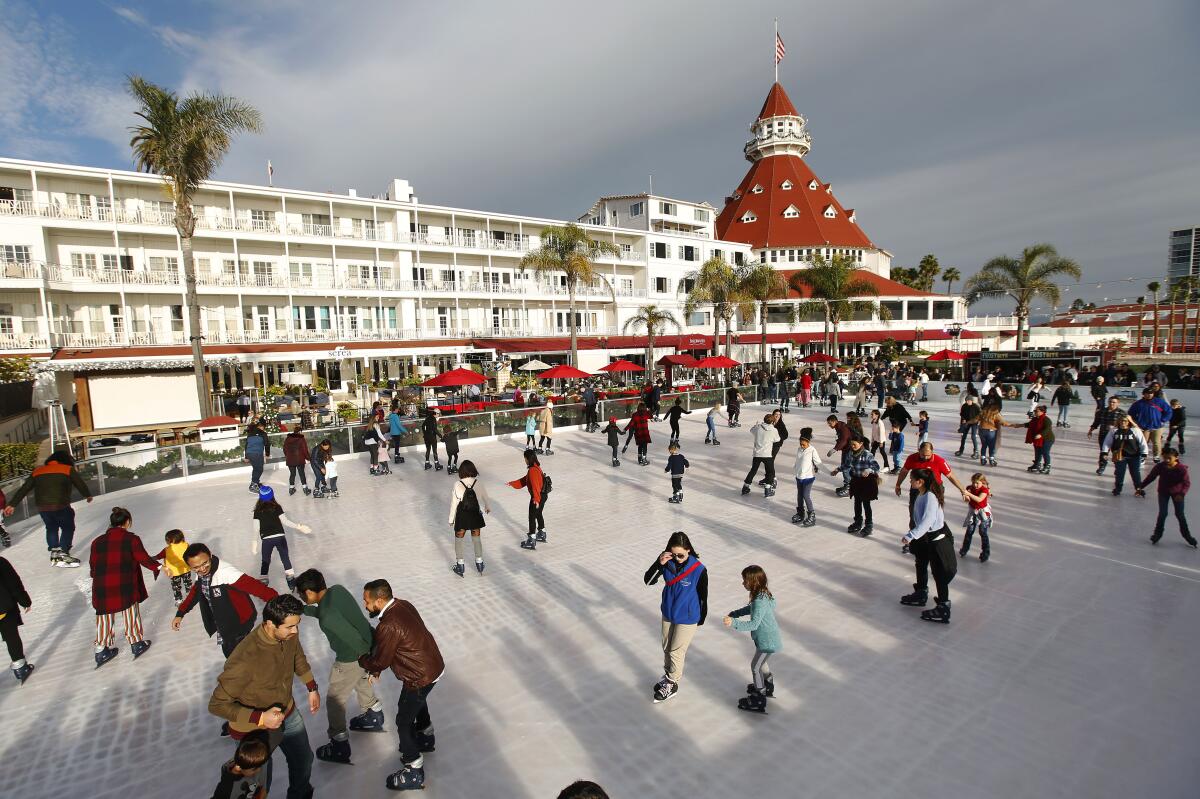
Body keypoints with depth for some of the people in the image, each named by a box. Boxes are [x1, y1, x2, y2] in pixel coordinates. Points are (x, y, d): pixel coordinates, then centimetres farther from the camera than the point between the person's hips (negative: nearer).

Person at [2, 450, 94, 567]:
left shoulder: (37, 471, 13)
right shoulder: (68, 469, 0)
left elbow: (23, 489, 11)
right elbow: (80, 484, 4)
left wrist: (12, 504, 15)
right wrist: (88, 495, 22)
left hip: (42, 507, 5)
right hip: (61, 506, -5)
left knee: (51, 528, 24)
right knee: (68, 528, 11)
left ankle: (54, 553, 23)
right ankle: (63, 555, 3)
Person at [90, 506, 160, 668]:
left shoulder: (97, 542, 5)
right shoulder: (132, 539, -7)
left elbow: (92, 565, 12)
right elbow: (143, 558, -9)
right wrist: (157, 567, 2)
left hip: (103, 589, 3)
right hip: (126, 588, -3)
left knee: (105, 618, 18)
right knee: (131, 615, 14)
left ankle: (102, 650, 27)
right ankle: (136, 643, 26)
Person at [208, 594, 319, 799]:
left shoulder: (289, 634, -20)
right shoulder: (244, 659, -39)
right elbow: (217, 704, -26)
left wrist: (312, 688, 11)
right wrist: (260, 718, -33)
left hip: (287, 714, 6)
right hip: (254, 729, -6)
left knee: (304, 760, 27)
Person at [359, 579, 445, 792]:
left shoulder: (388, 626, -31)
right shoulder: (403, 605, -4)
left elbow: (379, 662, -15)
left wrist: (359, 658, 2)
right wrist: (376, 667, 9)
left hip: (420, 677, -9)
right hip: (434, 665, 9)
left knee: (403, 721, 9)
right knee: (418, 702, 33)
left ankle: (414, 773, 25)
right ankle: (425, 738, 57)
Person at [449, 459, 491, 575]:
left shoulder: (458, 485, -16)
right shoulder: (478, 483, -10)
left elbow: (454, 503, -11)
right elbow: (485, 497, 6)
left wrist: (451, 519, 2)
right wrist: (488, 507, 27)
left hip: (461, 517, -2)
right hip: (475, 515, 2)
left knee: (458, 540, 15)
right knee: (477, 539, 19)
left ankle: (460, 566, 18)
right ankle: (479, 564, 28)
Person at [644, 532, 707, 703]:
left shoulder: (699, 570, -27)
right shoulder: (667, 562, -17)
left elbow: (703, 597, -13)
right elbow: (648, 581, -17)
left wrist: (701, 620, -1)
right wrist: (659, 563, -32)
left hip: (687, 619, -4)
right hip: (668, 614, 4)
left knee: (676, 651, 11)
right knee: (666, 648, 22)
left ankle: (672, 684, 35)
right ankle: (668, 675, 48)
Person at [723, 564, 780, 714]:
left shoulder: (760, 601, -32)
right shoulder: (763, 594, -1)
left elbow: (753, 624, -36)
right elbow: (751, 608, 15)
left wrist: (734, 623, -45)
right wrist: (734, 613, 11)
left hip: (767, 641, -9)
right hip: (768, 638, 9)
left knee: (755, 667, 5)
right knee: (760, 662, 27)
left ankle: (759, 700, 18)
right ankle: (768, 685, 47)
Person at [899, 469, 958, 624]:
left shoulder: (930, 497, -27)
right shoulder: (921, 495, 1)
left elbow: (927, 521, -36)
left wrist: (911, 536, -40)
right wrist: (911, 535, 15)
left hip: (936, 538, -10)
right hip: (924, 538, 10)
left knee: (939, 573, 0)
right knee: (921, 566, 23)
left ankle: (943, 609, 10)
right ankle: (920, 594, 42)